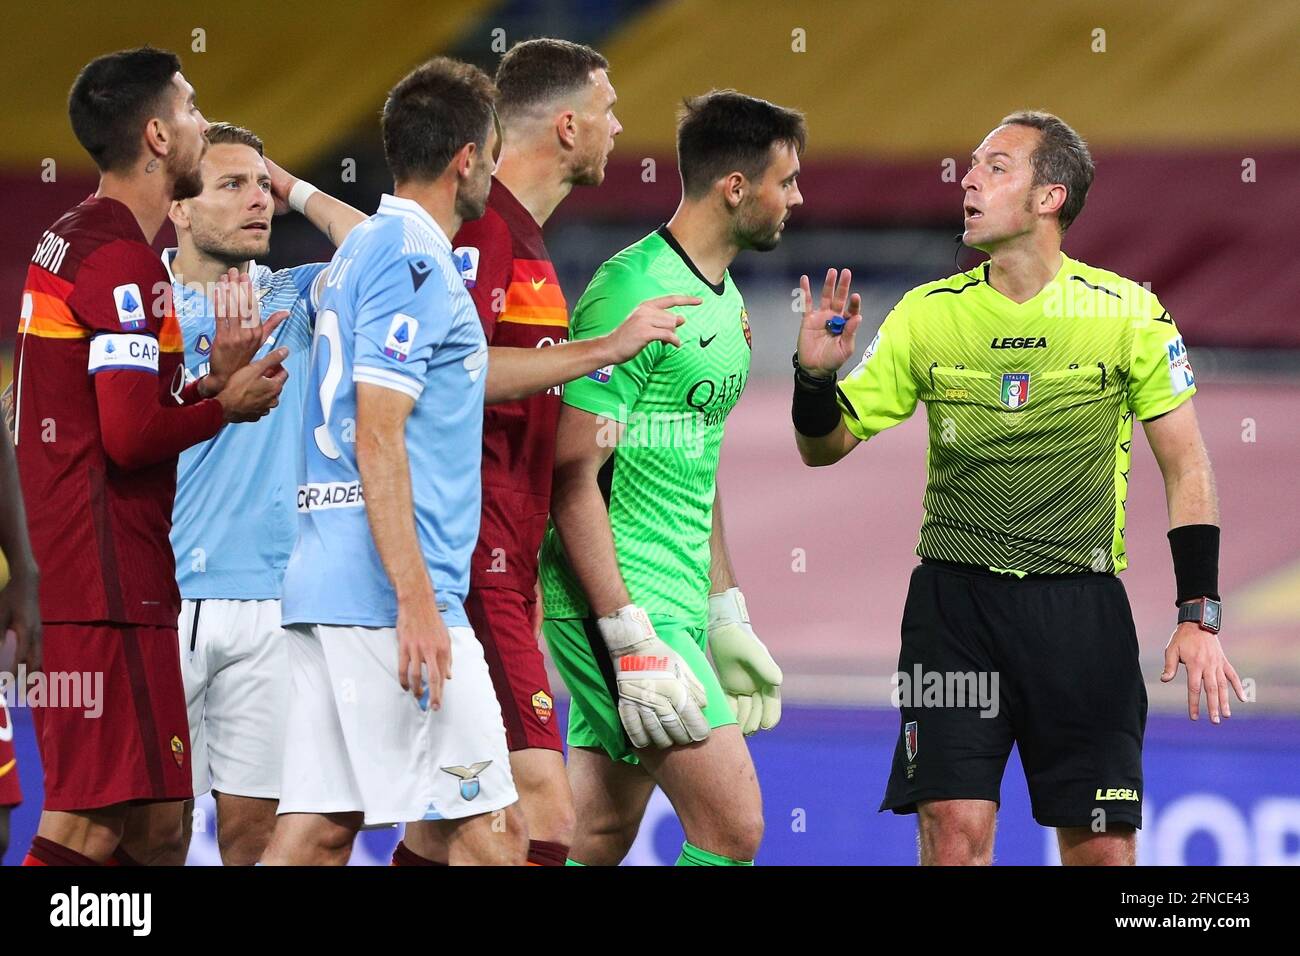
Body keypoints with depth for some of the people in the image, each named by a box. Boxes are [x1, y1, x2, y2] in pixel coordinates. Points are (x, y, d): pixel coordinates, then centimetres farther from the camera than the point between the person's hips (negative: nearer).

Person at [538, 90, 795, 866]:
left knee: (600, 834, 10)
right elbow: (572, 473, -18)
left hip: (677, 601, 9)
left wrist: (727, 617, 24)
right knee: (734, 826, -12)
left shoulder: (726, 301, 16)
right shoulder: (633, 291, -15)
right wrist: (633, 641, -22)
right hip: (618, 603, -9)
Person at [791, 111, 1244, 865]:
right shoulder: (927, 314, 4)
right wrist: (816, 374, -11)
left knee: (1102, 846, -2)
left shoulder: (1131, 314, -2)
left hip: (1081, 602, -1)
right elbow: (824, 446, 10)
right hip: (954, 597, 1)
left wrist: (1199, 616, -4)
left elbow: (1186, 466, 3)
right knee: (955, 832, -9)